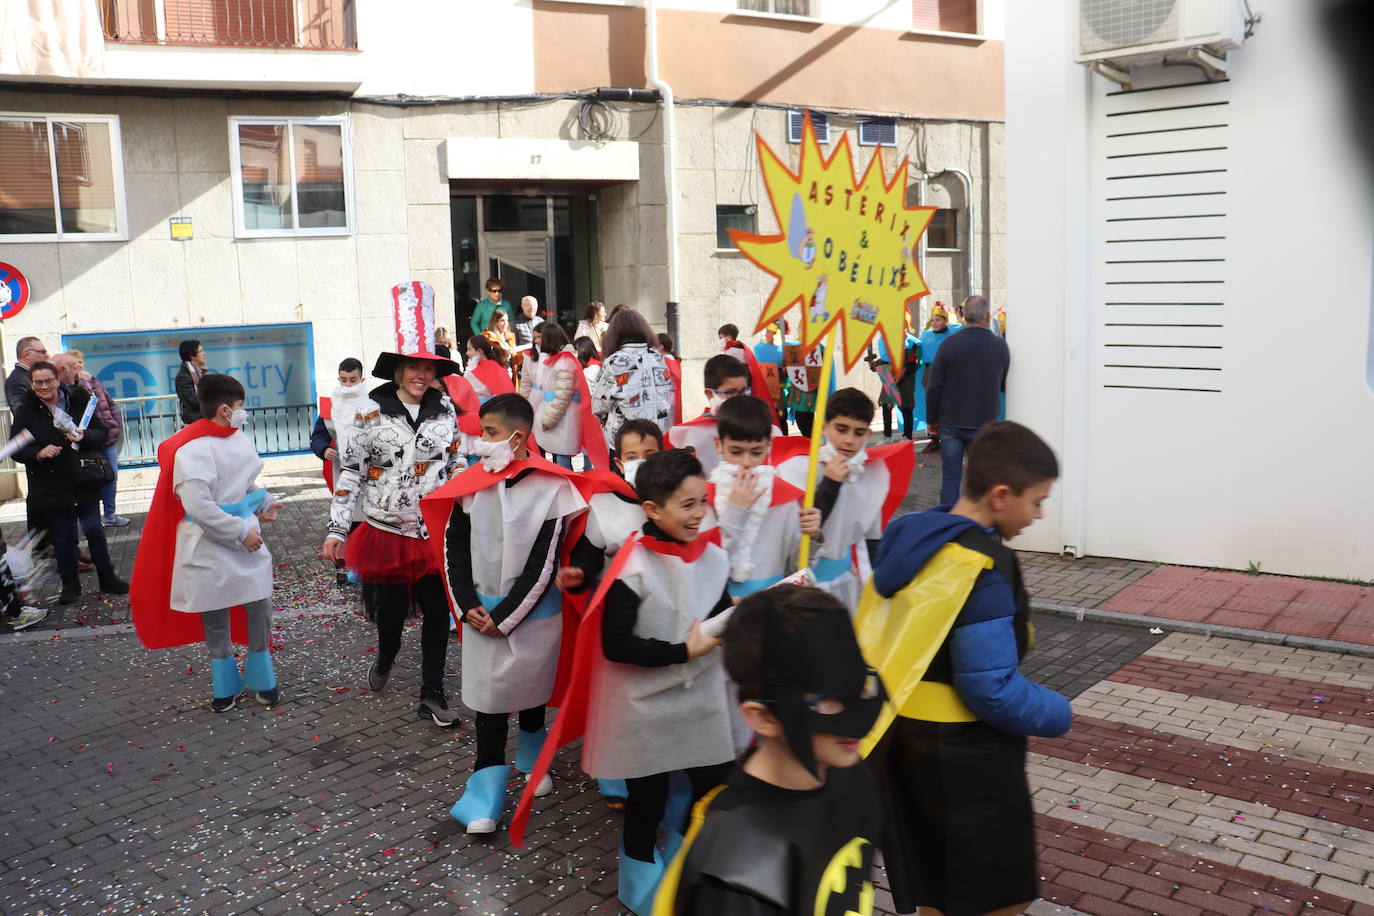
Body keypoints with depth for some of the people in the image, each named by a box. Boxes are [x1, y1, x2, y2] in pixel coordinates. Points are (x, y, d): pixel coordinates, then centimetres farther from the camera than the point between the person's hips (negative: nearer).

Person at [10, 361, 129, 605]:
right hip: (51, 486, 0)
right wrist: (39, 453, -19)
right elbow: (16, 449, 0)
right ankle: (70, 584, 22)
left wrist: (84, 436, -17)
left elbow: (101, 433, 4)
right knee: (62, 536, 7)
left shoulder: (78, 401, 0)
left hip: (84, 480, 0)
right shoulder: (25, 411, -2)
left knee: (94, 529, 5)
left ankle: (107, 578, 19)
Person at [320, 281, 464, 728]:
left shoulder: (446, 411, 2)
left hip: (436, 531, 2)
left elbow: (458, 466, 11)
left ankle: (432, 694, 18)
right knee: (391, 613, 8)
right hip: (386, 532, -2)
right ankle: (385, 660, 43)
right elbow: (350, 470, -4)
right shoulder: (372, 413, -6)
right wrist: (337, 529, -7)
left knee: (438, 613, 4)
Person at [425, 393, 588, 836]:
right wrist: (467, 606, -7)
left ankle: (533, 760, 42)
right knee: (488, 698, 2)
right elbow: (454, 547, 3)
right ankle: (486, 798, 9)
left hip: (534, 611, -2)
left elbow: (543, 564, -14)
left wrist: (506, 616, -13)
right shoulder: (471, 484, -4)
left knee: (532, 685, 16)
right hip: (481, 611, 2)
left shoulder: (550, 487, -15)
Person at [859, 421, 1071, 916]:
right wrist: (1058, 714, -7)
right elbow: (992, 689, -23)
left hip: (903, 735, 8)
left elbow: (882, 642, 9)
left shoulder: (912, 537, 3)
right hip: (963, 754, -8)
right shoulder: (983, 569, -23)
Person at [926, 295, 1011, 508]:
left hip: (951, 423, 0)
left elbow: (934, 387, -6)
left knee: (950, 476, 5)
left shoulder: (949, 345, -9)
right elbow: (1003, 386, 9)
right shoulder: (1000, 346, -3)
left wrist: (931, 419, 5)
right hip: (985, 424, 1)